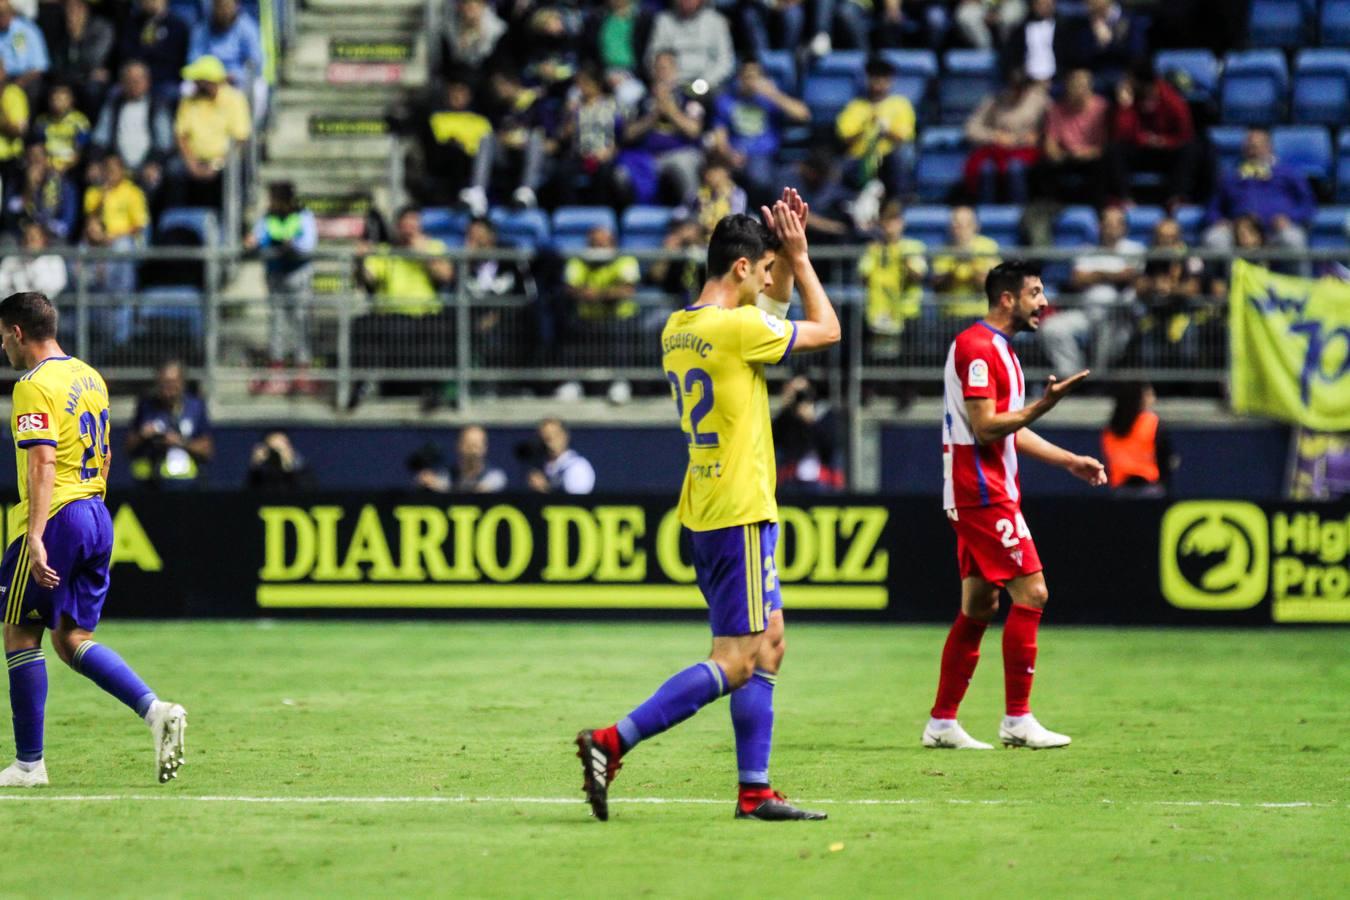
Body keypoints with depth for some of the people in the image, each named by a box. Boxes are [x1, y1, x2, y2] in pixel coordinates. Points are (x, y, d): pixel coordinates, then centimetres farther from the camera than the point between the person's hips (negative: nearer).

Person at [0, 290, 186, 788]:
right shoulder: (90, 378, 15)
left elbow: (43, 463, -22)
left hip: (56, 519, -8)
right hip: (96, 518, 8)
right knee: (72, 640, 10)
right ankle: (156, 710, -8)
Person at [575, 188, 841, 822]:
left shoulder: (678, 327, 10)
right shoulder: (736, 327, -17)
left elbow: (777, 310, 28)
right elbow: (827, 330, -2)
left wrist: (789, 255, 17)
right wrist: (799, 256, 5)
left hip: (707, 508, 10)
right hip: (739, 510, -10)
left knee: (767, 647, 13)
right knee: (734, 662, -8)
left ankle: (754, 792, 13)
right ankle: (612, 743, -14)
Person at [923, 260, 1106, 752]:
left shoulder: (999, 349, 18)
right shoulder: (977, 347, -14)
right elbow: (985, 427, -20)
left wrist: (1070, 460, 22)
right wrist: (1044, 404, -26)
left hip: (988, 494, 11)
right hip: (983, 494, -11)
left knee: (979, 607, 10)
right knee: (1031, 593, -11)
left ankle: (942, 722, 12)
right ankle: (1017, 719, -7)